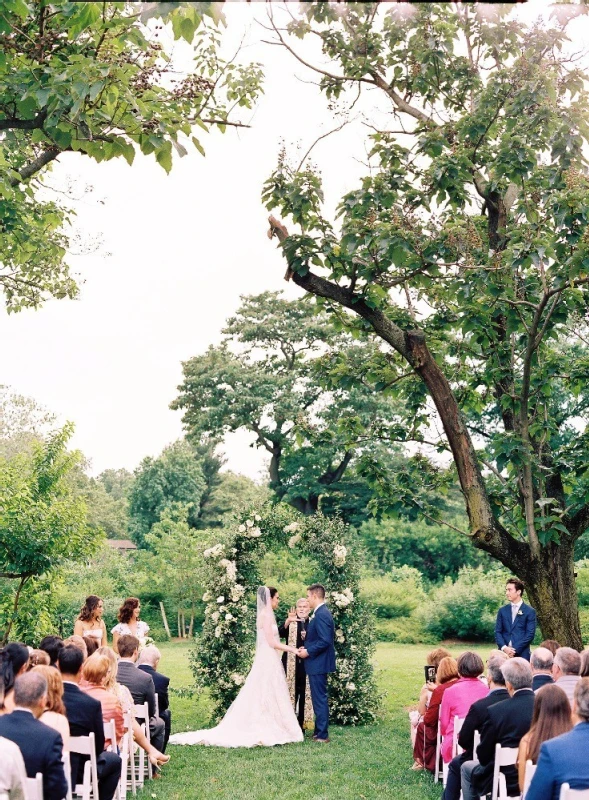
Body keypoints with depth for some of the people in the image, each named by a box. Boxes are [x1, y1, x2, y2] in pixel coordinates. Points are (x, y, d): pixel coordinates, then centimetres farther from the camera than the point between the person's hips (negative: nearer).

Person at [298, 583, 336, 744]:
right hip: (318, 663, 10)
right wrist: (308, 647, 9)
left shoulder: (321, 615, -20)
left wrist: (308, 651, -16)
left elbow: (325, 641, -26)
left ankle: (322, 735, 2)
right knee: (319, 698, 16)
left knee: (320, 698, -4)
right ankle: (319, 731, 24)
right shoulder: (322, 613, 12)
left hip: (318, 663, -10)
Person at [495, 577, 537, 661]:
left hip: (521, 654, -3)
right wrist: (504, 648, -9)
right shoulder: (502, 610, 12)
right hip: (504, 654, 3)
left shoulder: (530, 611, 2)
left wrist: (515, 649, -11)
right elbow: (498, 632, 9)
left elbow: (530, 634, -4)